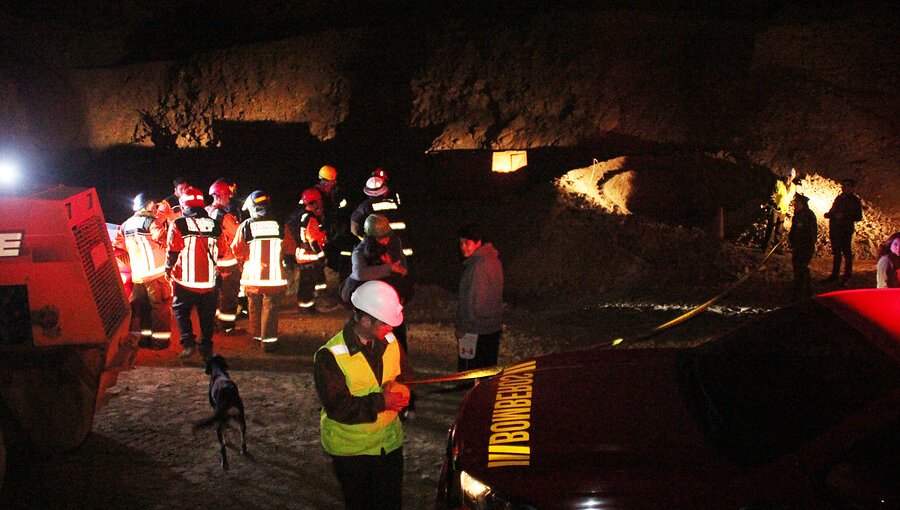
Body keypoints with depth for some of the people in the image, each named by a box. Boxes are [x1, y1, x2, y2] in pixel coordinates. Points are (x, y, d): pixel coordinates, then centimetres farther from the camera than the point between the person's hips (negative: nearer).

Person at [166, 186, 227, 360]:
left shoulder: (178, 224, -9)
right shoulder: (215, 225, 1)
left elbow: (173, 251, -8)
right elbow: (221, 251, 9)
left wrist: (168, 269, 9)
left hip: (185, 280, -2)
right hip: (209, 280, 3)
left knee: (181, 310, 13)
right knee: (207, 314, 13)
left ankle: (188, 342, -2)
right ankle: (206, 346, 15)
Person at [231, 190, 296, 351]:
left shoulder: (245, 226, -9)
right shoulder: (280, 226, -6)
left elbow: (236, 251, -3)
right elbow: (290, 249, 3)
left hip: (252, 276, 1)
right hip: (273, 276, -1)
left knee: (254, 306, 19)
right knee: (270, 307, 9)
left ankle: (257, 335, 32)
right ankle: (268, 339, 9)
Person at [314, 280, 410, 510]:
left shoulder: (389, 342, -2)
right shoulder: (330, 357, -21)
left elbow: (405, 376, 8)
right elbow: (337, 406, -25)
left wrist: (399, 389, -16)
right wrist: (381, 401, -28)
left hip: (390, 442, 5)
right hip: (351, 449, -5)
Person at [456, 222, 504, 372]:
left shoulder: (478, 265, -21)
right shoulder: (493, 259, 9)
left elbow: (475, 301, -22)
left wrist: (462, 328, -13)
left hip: (476, 331, -10)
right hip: (494, 327, 10)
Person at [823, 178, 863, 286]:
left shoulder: (855, 200, -3)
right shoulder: (839, 198, 14)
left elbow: (859, 217, -8)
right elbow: (833, 211, 23)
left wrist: (845, 216, -19)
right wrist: (828, 214, 1)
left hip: (846, 230, -6)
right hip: (835, 229, 6)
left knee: (847, 254, -2)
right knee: (836, 253, 14)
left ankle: (846, 277, 3)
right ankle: (835, 275, 23)